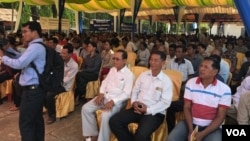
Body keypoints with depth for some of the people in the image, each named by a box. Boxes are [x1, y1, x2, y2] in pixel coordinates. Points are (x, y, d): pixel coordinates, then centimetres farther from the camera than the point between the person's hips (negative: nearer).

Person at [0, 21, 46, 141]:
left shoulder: (35, 47, -17)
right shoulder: (39, 46, 15)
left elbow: (19, 64, -24)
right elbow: (23, 58, 20)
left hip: (31, 90, -10)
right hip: (37, 89, 10)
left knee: (25, 123, -1)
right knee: (37, 119, 17)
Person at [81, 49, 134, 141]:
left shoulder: (129, 74, -10)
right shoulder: (112, 69, 12)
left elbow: (126, 94, -16)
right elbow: (105, 82, 16)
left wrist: (113, 102, -25)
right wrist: (101, 93, -3)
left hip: (117, 100, -7)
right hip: (105, 96, 7)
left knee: (105, 116, -33)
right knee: (86, 109, -7)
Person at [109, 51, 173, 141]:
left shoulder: (166, 80, -4)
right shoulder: (143, 75, 11)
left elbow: (165, 102, -9)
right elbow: (135, 91, 14)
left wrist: (148, 110, -17)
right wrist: (134, 102, -7)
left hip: (154, 113, -5)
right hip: (138, 108, 5)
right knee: (114, 121, -13)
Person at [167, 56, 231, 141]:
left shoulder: (224, 89, -8)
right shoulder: (191, 83, -1)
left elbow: (220, 117, -7)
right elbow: (187, 108, 0)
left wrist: (202, 134, -17)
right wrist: (190, 130, -13)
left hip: (211, 126, -1)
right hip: (191, 123, 1)